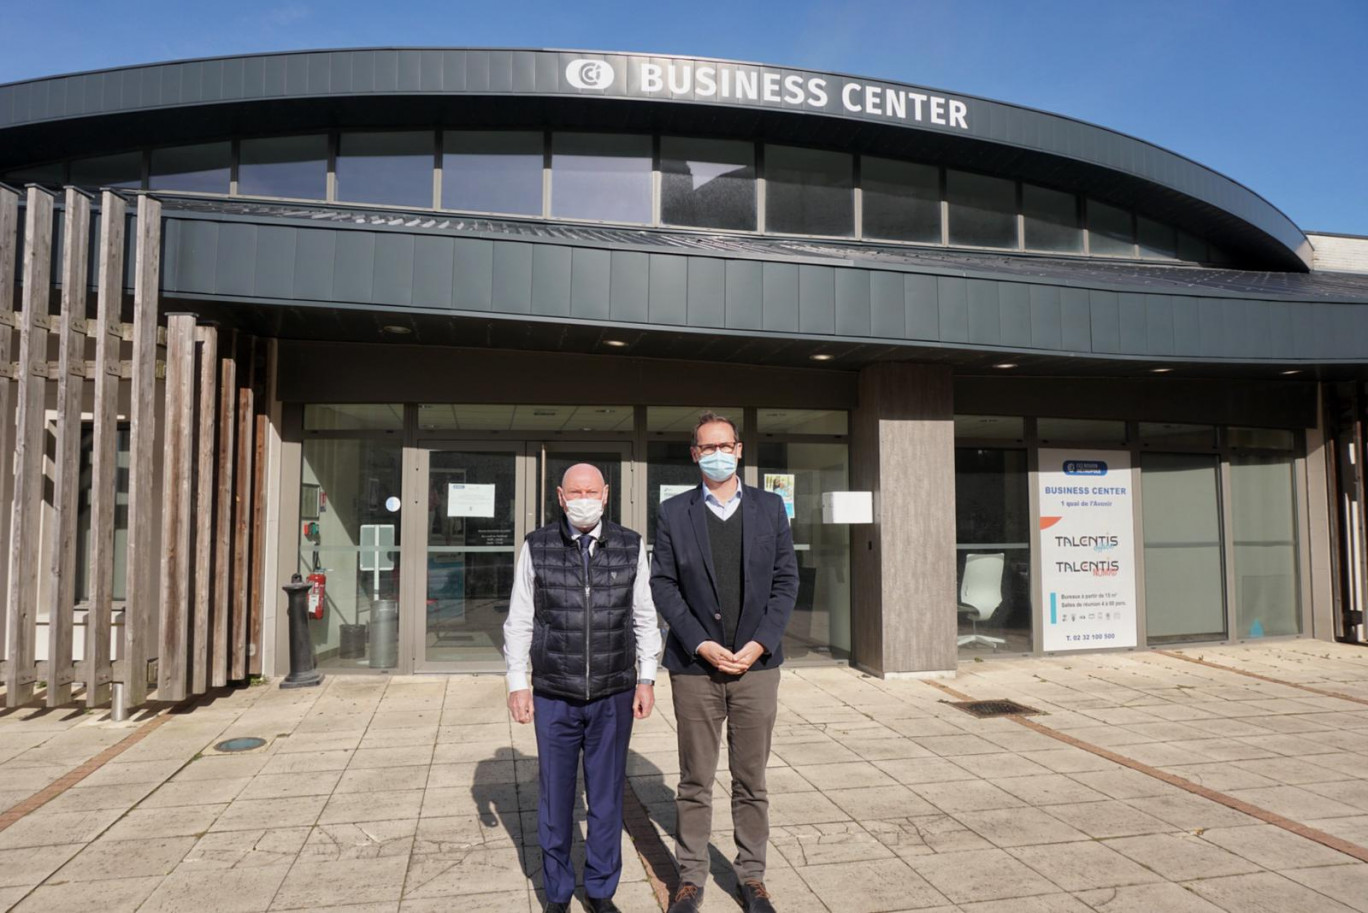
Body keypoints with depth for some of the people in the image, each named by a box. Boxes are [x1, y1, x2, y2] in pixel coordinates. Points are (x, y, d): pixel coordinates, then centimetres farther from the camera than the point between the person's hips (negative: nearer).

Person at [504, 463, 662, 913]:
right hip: (554, 697, 0)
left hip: (613, 697, 1)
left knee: (607, 797, 11)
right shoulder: (537, 547, -5)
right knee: (555, 797, 12)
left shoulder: (631, 546, -3)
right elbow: (519, 621, -1)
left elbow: (644, 618, 3)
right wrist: (517, 683, -2)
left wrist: (646, 679, 1)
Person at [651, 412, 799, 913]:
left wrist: (761, 642, -8)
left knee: (751, 780, 11)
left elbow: (786, 579, 3)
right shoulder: (674, 512, 1)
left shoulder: (770, 507, 5)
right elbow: (662, 585, -1)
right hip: (695, 665, -1)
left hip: (756, 663, 1)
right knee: (695, 782, 9)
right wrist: (701, 645, -11)